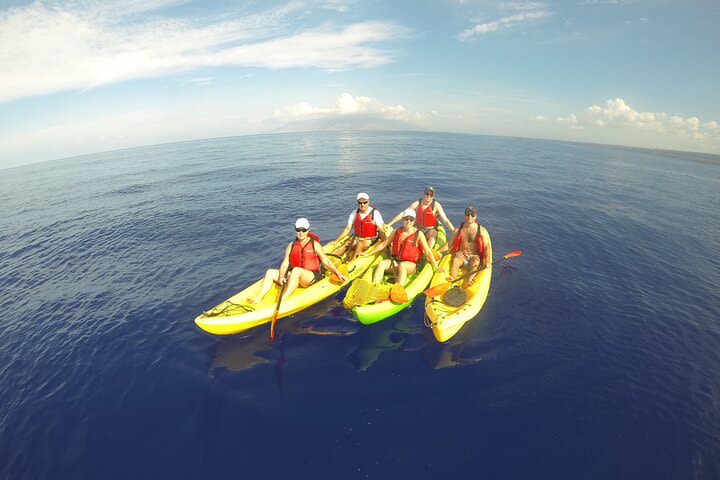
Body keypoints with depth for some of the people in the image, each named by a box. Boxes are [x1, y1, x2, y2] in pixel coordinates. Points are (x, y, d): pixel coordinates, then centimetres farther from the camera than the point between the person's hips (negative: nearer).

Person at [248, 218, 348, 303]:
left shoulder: (315, 244, 1)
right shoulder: (291, 246, 9)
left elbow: (326, 261, 3)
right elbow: (285, 264, 1)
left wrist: (338, 273, -6)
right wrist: (281, 277, -17)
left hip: (313, 277, -5)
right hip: (295, 277, 5)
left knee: (296, 270, -35)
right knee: (270, 272, -9)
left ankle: (283, 300, -41)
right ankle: (259, 298, -24)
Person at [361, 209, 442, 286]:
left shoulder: (418, 234, -4)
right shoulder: (396, 232, 8)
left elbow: (428, 252, -5)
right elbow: (383, 244, 15)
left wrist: (436, 268, -10)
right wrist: (368, 254, 17)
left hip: (410, 264, -4)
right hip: (395, 261, 4)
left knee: (401, 266, -37)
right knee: (381, 263, -25)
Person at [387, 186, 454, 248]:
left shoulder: (436, 205, -7)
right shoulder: (417, 204, -1)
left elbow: (445, 220, -9)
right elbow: (402, 214, -1)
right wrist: (389, 224, -5)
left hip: (430, 230, -2)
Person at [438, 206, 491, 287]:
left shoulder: (482, 231, 1)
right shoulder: (458, 229, 7)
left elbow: (487, 247, -7)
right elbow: (449, 244, 10)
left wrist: (488, 261, -22)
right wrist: (437, 252, -2)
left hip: (475, 255, -1)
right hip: (461, 254, 1)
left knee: (475, 263, -35)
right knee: (455, 261, -32)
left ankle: (468, 282, -54)